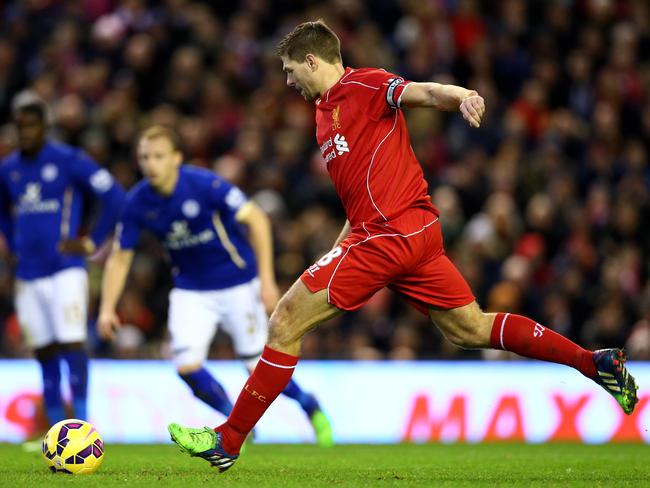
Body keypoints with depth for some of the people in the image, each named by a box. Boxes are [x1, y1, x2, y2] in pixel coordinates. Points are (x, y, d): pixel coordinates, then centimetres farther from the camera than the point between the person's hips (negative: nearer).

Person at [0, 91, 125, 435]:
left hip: (65, 269, -6)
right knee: (44, 354, 8)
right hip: (28, 276, 6)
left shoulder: (69, 161, -7)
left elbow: (114, 199, -6)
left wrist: (92, 243, -7)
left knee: (71, 345, -13)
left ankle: (82, 423, -9)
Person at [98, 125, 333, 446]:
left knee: (260, 369, -3)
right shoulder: (136, 203, -11)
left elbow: (256, 219, -15)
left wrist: (267, 279, -18)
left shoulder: (205, 185, -23)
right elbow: (119, 257, 0)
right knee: (187, 366, -14)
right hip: (190, 291, 4)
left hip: (238, 284, -4)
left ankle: (309, 405, 27)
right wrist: (107, 308, -10)